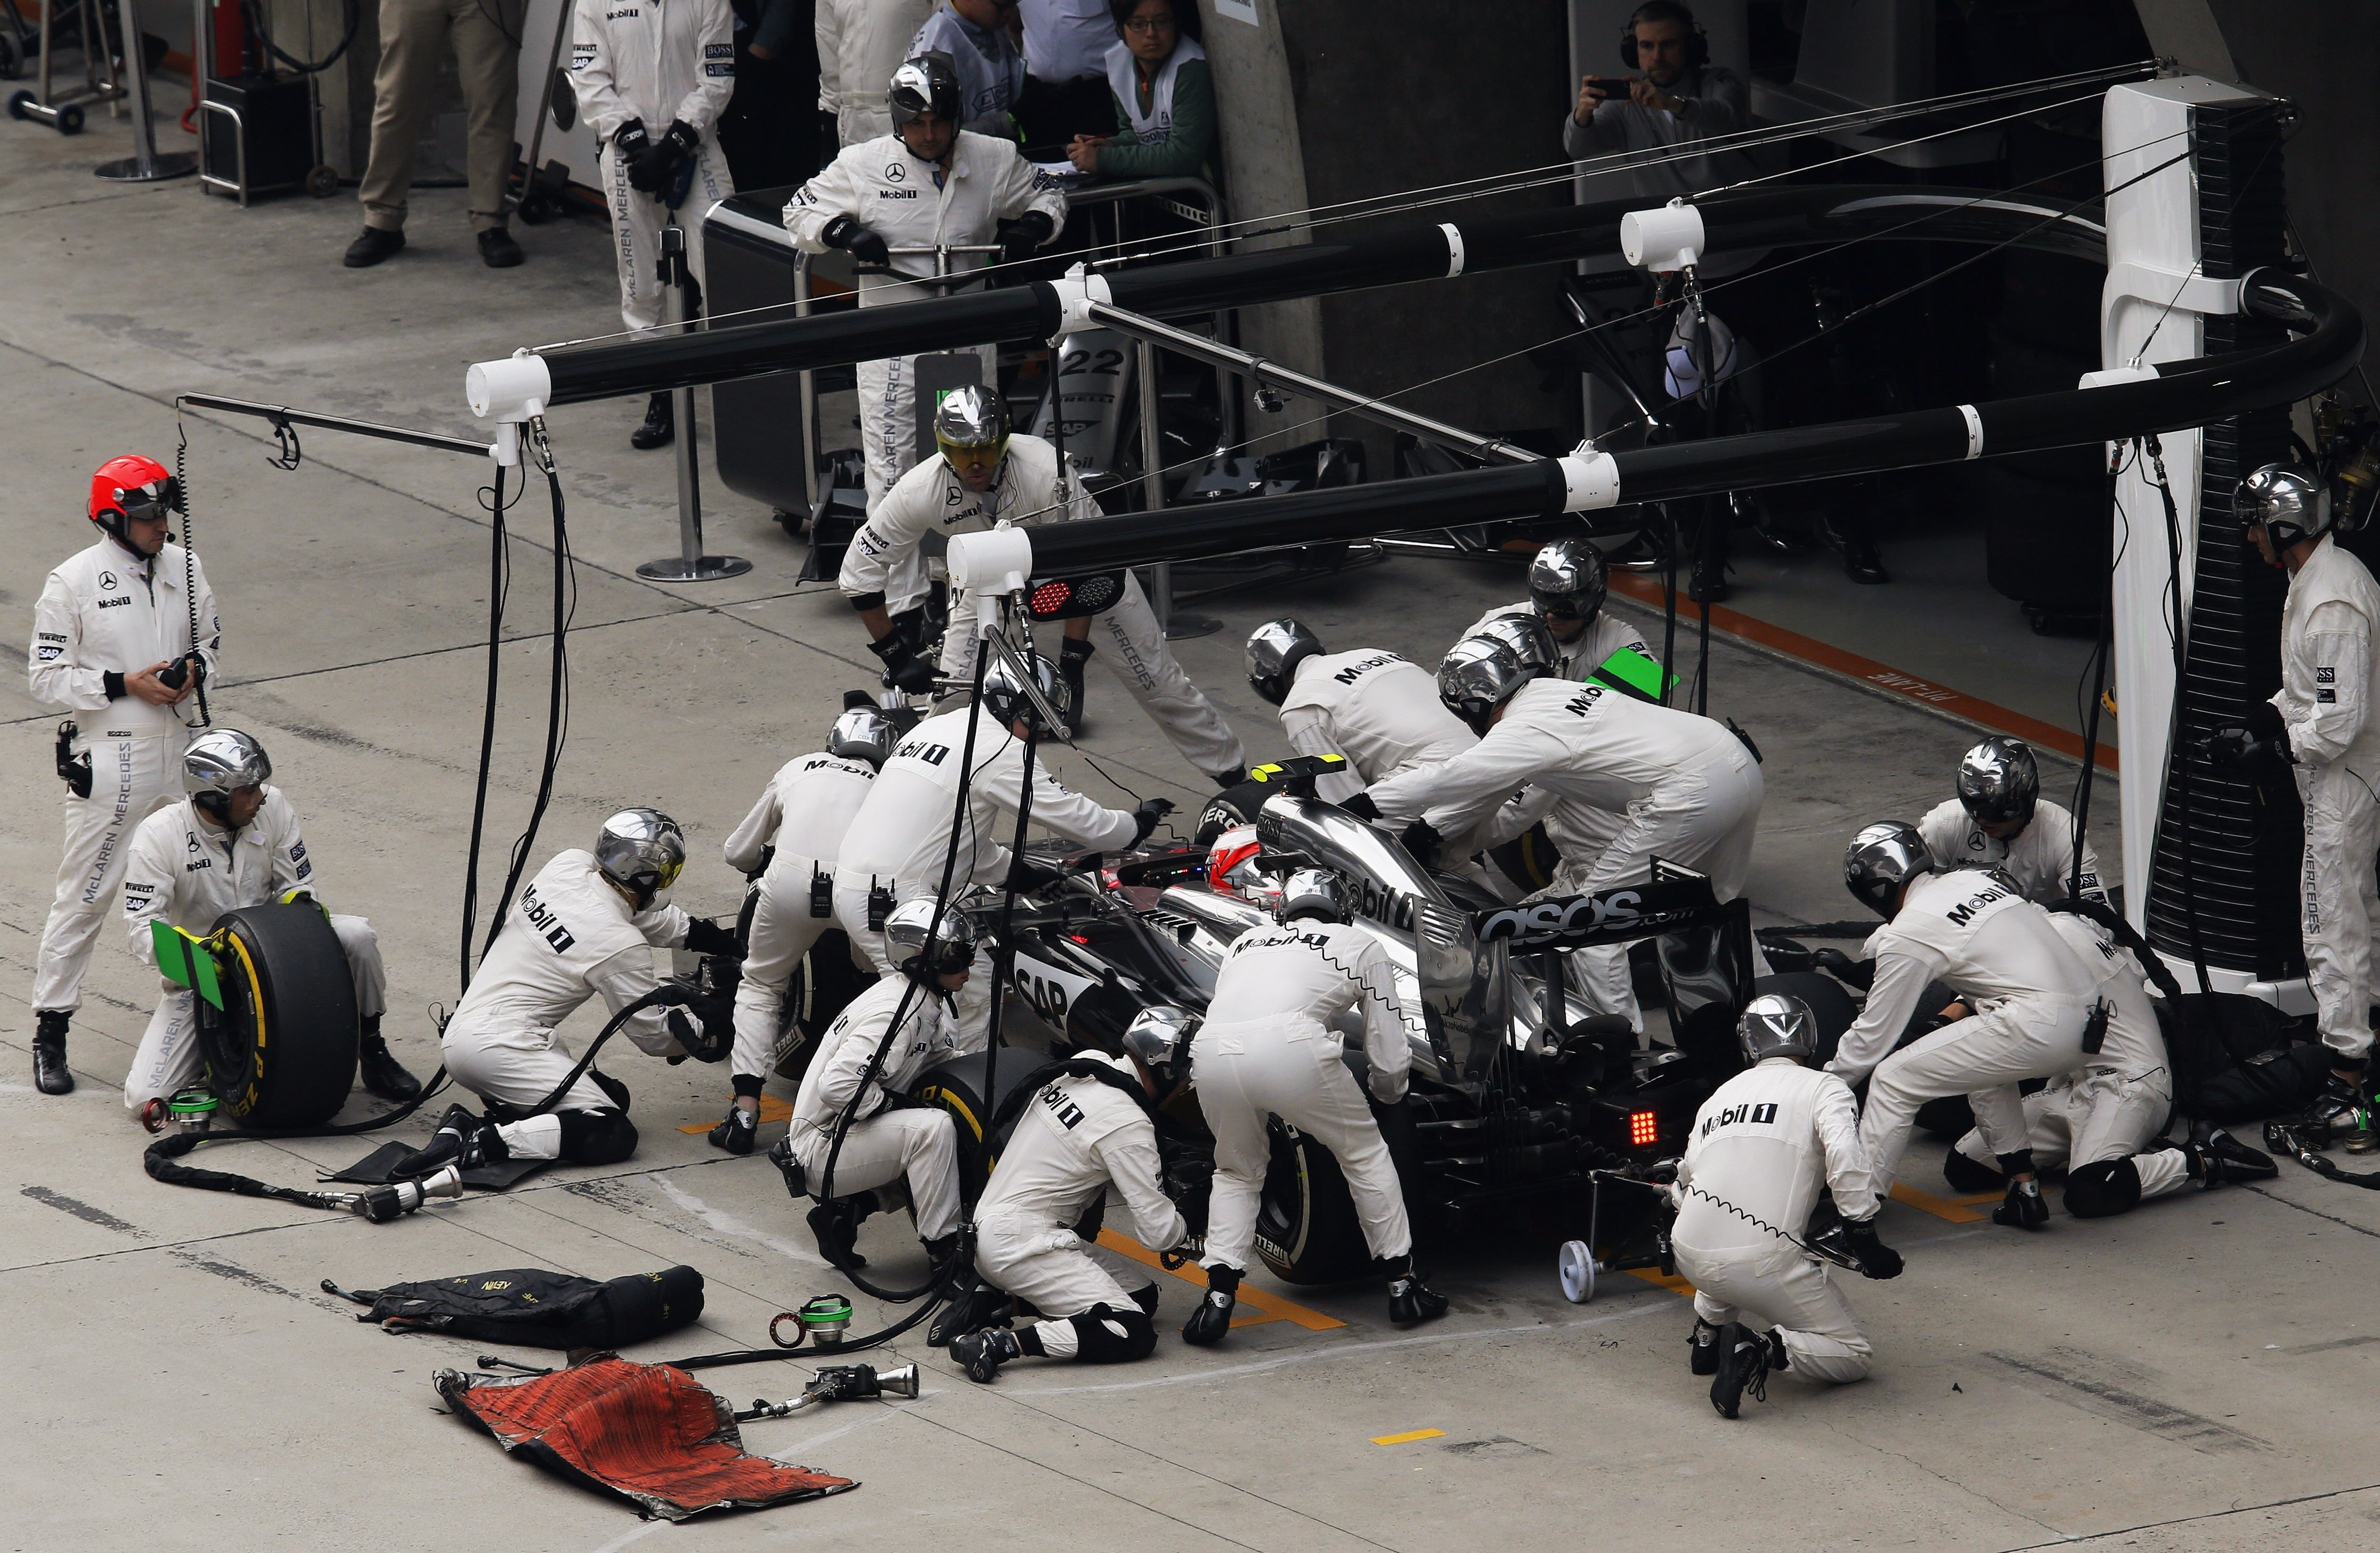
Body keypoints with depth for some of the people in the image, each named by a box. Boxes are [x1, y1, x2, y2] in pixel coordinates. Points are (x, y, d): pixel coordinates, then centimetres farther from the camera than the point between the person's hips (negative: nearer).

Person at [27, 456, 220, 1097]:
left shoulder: (185, 568, 6)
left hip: (181, 748, 6)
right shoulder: (73, 582, -11)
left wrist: (195, 669, -4)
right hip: (109, 756, -5)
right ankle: (50, 1033, 2)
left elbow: (210, 637, 19)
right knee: (84, 894, -4)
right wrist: (125, 685, -16)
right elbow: (46, 676, -9)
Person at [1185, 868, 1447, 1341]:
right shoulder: (1361, 945, 27)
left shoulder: (1245, 942, 36)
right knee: (1365, 1154, 20)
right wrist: (1388, 1093, 46)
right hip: (1289, 1046, -3)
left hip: (1212, 1049, 3)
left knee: (1237, 1171, 26)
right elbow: (1391, 1058, 24)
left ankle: (1219, 1296, 11)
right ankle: (1402, 1285, 22)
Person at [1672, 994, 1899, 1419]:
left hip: (1690, 1254, 5)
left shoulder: (1719, 1095, 21)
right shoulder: (1824, 1088, 6)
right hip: (1764, 1261, -5)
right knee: (1853, 1356, 7)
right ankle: (1765, 1351, -19)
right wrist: (1864, 1238, -5)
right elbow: (1845, 1159, -12)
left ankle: (1709, 1330, 23)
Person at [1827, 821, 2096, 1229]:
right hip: (2088, 1017, 8)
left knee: (1894, 1080, 0)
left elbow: (1872, 1039, 6)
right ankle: (2024, 1190, 28)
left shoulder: (1907, 935, -1)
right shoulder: (1973, 879, 20)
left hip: (2038, 1028, -8)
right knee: (1985, 1060, 35)